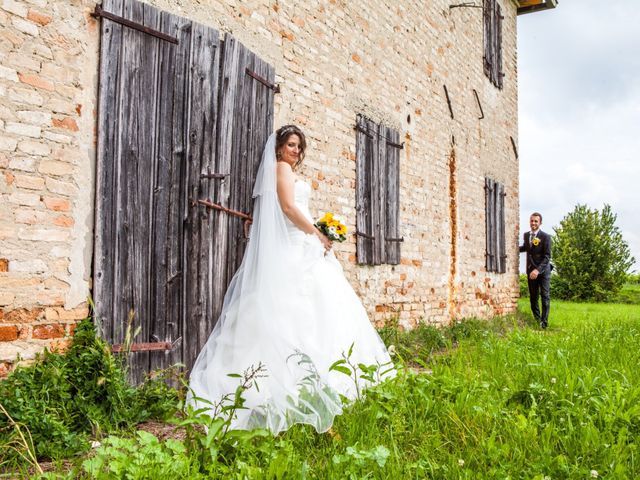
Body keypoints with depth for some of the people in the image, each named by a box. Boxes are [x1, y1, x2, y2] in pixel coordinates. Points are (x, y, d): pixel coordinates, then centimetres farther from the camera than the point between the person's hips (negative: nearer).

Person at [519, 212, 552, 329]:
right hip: (531, 271, 5)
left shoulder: (546, 237, -10)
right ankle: (537, 320, 19)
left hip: (543, 271, -5)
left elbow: (547, 257, -15)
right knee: (533, 297, 8)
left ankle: (544, 322, 0)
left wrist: (538, 270, -26)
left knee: (545, 296, -4)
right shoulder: (526, 235, 7)